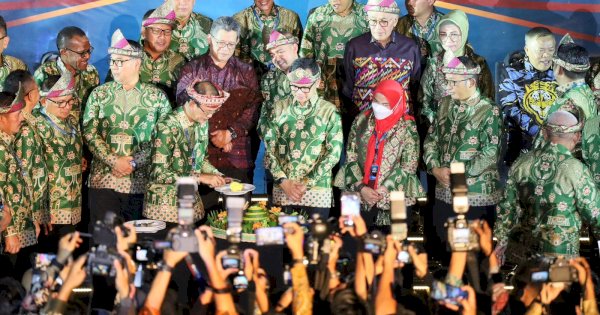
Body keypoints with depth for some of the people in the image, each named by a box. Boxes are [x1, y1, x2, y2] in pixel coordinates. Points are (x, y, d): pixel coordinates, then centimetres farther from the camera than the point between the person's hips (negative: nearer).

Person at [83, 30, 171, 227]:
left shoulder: (156, 97, 4)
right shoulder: (99, 94, 7)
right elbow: (89, 133, 1)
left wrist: (134, 162, -11)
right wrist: (114, 161, -11)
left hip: (141, 181, -1)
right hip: (103, 179, 1)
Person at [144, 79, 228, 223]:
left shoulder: (202, 123, 3)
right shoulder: (167, 127, -19)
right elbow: (159, 173, -22)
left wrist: (217, 175, -1)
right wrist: (201, 177, -22)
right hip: (165, 204, -6)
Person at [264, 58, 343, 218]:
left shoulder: (329, 111, 2)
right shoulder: (280, 108, 8)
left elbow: (334, 153, -3)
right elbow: (269, 148, 6)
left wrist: (306, 184, -10)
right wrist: (283, 181, -7)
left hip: (317, 193, -2)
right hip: (282, 191, 2)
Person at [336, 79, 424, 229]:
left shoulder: (407, 127, -4)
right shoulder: (361, 120, 5)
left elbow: (409, 167, -6)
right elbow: (351, 157, 4)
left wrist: (383, 190, -12)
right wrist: (361, 188, -9)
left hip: (394, 201, -2)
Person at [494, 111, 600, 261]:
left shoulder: (522, 163, 0)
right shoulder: (576, 170, -16)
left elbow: (507, 207, 8)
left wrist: (502, 240, 19)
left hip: (529, 249, 5)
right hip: (562, 252, -5)